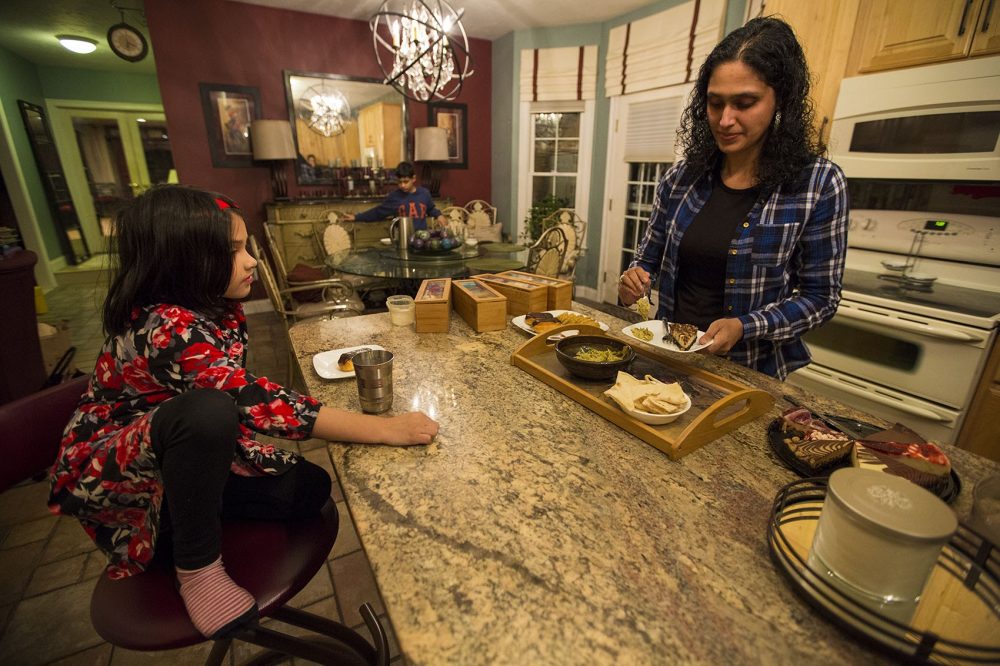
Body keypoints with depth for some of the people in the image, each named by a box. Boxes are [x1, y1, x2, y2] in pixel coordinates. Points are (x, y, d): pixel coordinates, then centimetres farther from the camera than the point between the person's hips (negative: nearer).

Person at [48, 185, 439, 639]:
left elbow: (241, 394, 6)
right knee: (207, 411, -38)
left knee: (308, 487, -10)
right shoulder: (167, 330, -32)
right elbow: (257, 403, -41)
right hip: (108, 472, -7)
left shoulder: (218, 308, -6)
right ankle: (196, 568, -15)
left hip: (184, 456, 7)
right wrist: (387, 430, -42)